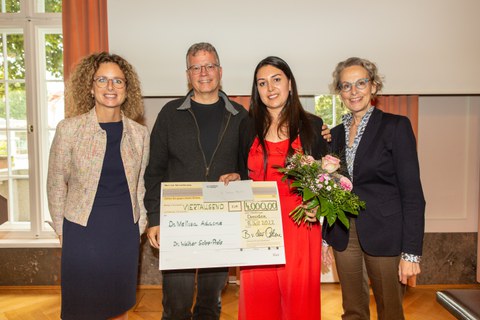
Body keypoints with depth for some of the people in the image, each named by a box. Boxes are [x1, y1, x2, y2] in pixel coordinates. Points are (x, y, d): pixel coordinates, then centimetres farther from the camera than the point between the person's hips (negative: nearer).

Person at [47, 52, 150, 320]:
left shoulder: (140, 133, -1)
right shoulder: (69, 129, -8)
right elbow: (56, 183, -1)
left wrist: (140, 224, 7)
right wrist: (61, 228, 1)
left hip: (126, 232, 2)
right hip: (82, 230, -2)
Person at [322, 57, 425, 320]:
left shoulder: (396, 126, -6)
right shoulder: (336, 133, 9)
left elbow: (412, 193, -10)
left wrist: (411, 252, -14)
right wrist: (326, 237, 10)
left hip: (384, 236, -4)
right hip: (344, 236, 5)